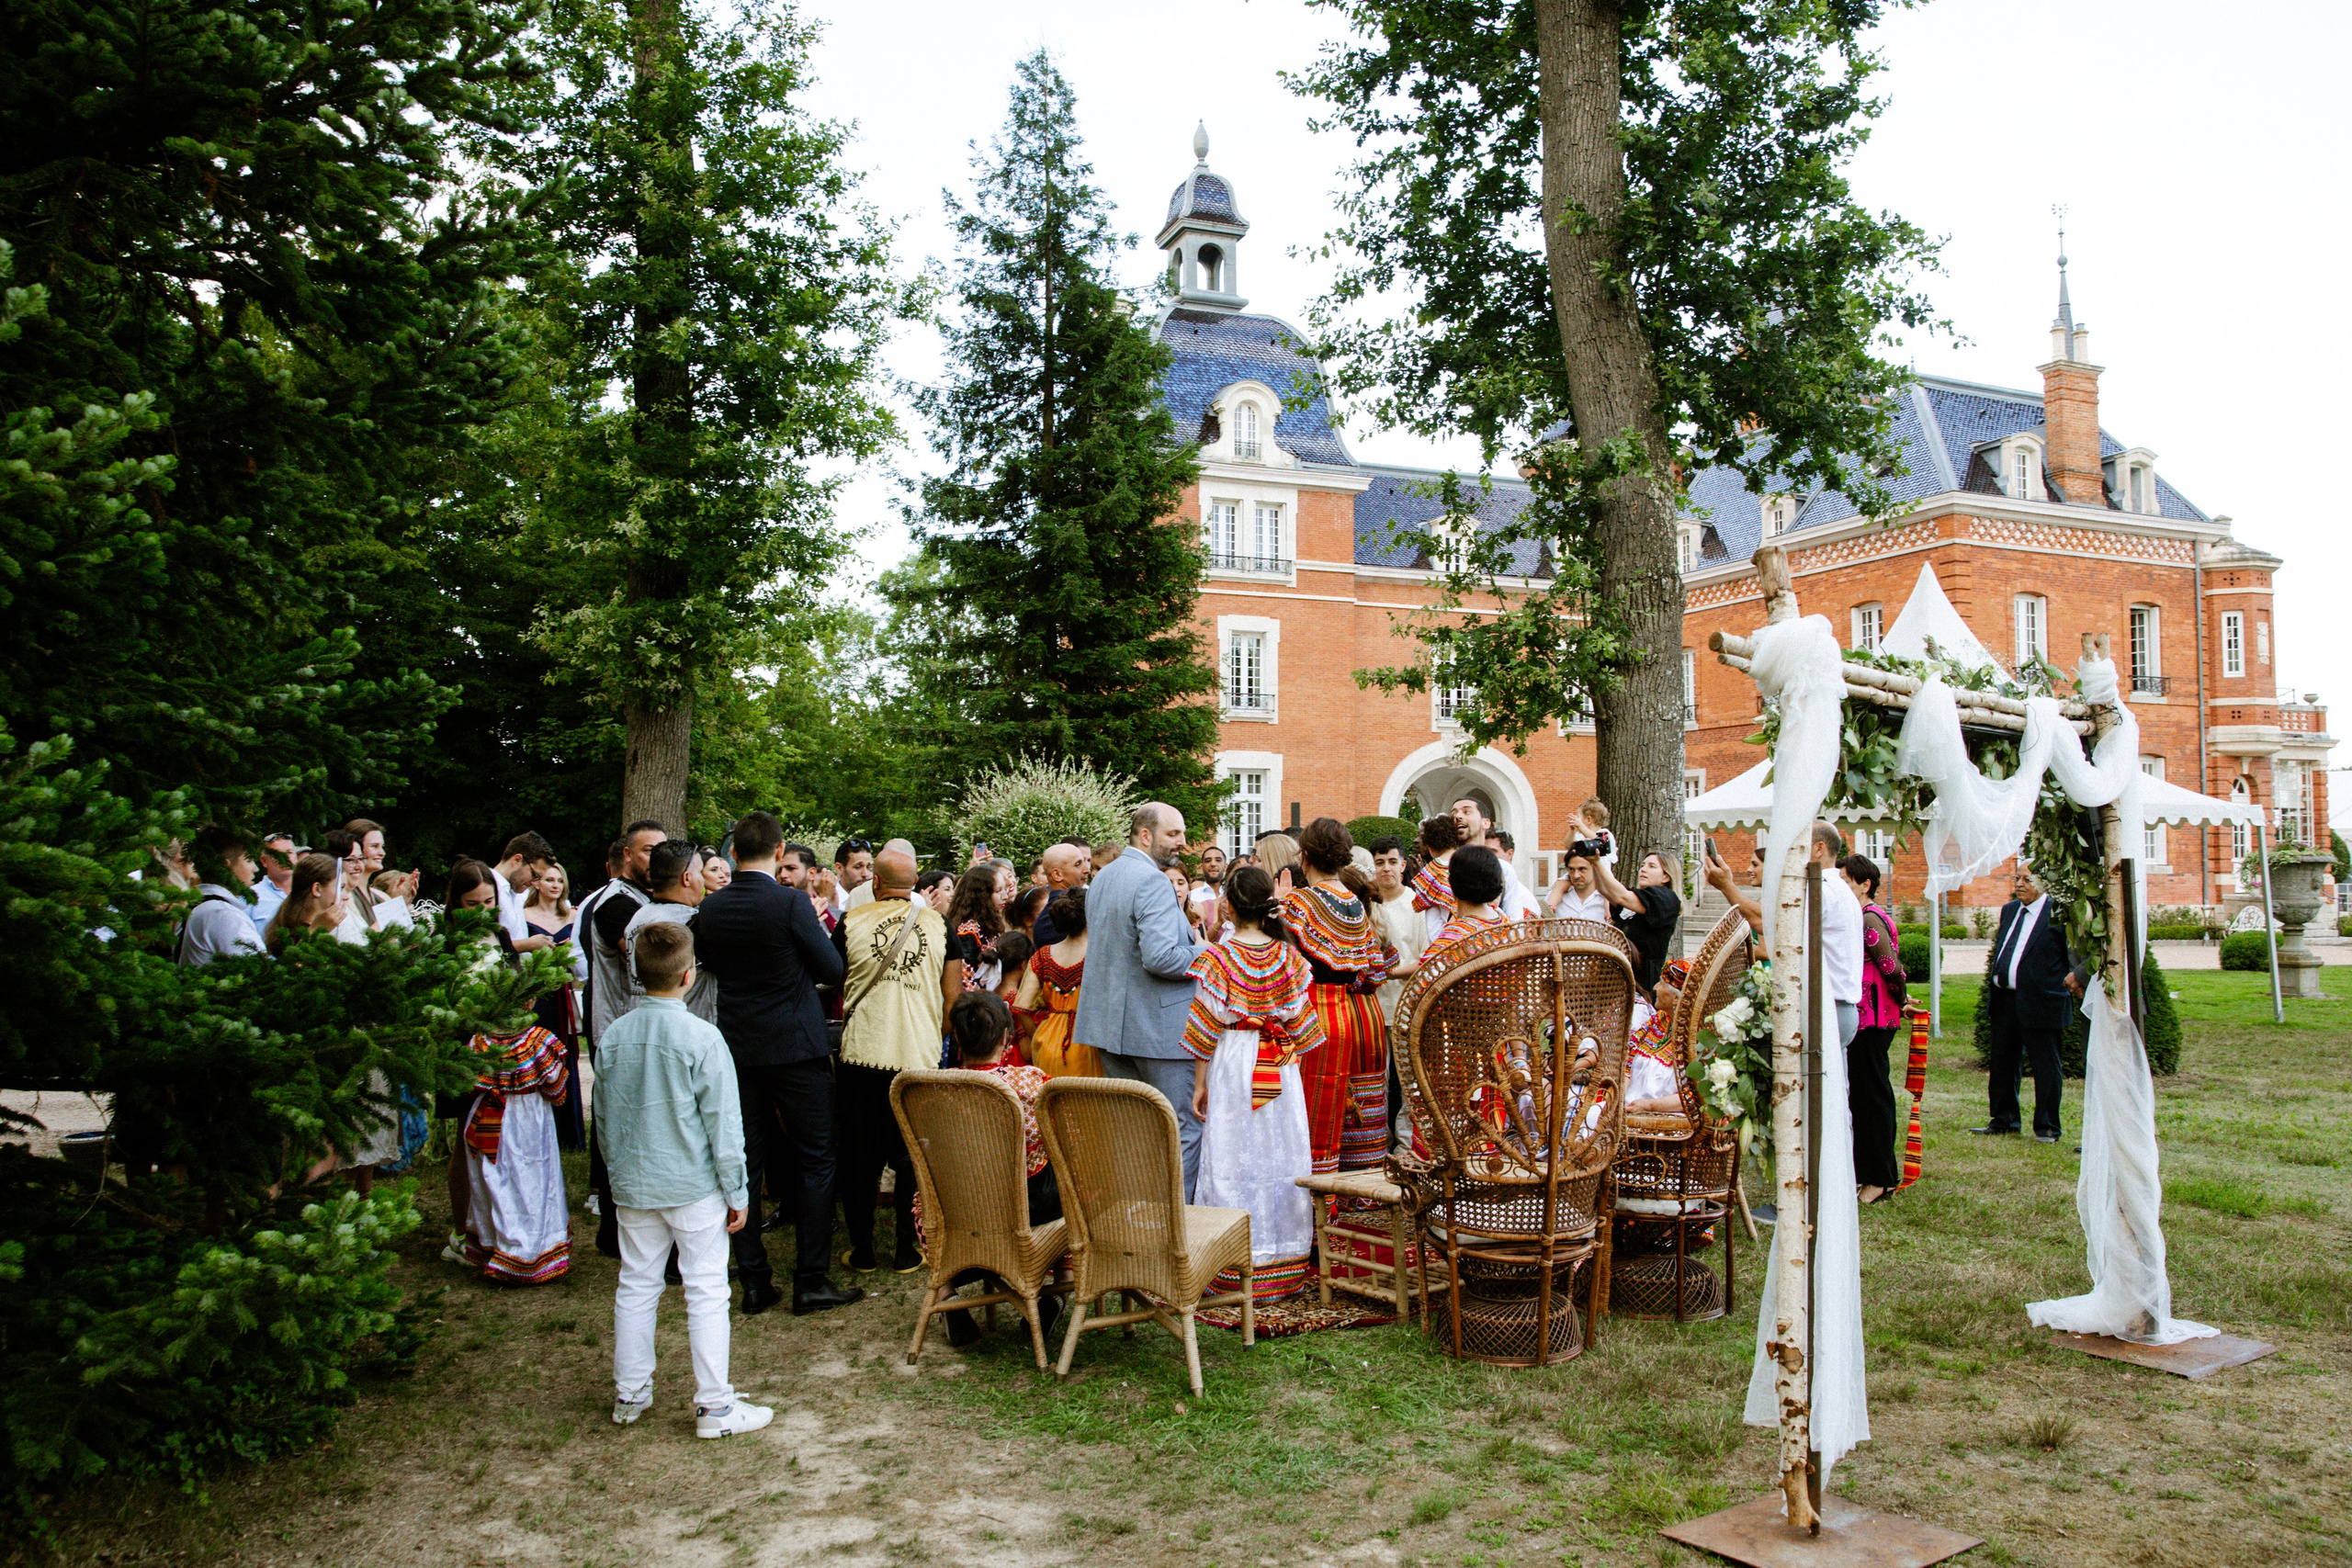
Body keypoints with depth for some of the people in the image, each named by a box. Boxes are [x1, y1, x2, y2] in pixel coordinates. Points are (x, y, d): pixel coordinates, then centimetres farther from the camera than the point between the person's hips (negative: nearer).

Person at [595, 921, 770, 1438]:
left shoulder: (614, 1037, -2)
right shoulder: (701, 1038, -17)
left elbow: (605, 1117, 9)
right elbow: (723, 1123, -12)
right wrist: (738, 1192, -4)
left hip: (633, 1185, 5)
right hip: (694, 1186, -5)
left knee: (636, 1286, 16)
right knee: (706, 1292, 3)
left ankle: (629, 1394, 27)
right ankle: (714, 1407, 8)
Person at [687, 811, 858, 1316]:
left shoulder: (710, 908, -1)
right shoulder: (791, 902, -15)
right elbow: (832, 969, -9)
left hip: (737, 1047, 5)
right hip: (797, 1046, -5)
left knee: (745, 1165, 11)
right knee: (814, 1164, 4)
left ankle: (754, 1283, 15)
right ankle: (811, 1283, 5)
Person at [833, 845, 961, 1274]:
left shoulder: (851, 922, -1)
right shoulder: (939, 925, 1)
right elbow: (953, 996, 4)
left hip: (862, 1052, 0)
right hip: (919, 1055, 0)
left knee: (860, 1155, 10)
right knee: (912, 1156, 9)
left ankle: (862, 1250, 16)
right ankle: (907, 1250, 12)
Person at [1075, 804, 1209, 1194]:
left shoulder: (1102, 879, 13)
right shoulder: (1152, 882, -17)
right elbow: (1160, 956, -27)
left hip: (1111, 1023, 9)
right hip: (1158, 1028, -9)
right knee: (1184, 1130, -1)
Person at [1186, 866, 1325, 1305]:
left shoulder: (1217, 957, -9)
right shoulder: (1288, 956, 1)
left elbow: (1207, 1027, -8)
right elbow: (1301, 1021, 4)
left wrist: (1200, 1084, -1)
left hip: (1232, 1064, -3)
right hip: (1282, 1069, 4)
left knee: (1233, 1158, 2)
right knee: (1282, 1155, 9)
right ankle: (1286, 1259, 17)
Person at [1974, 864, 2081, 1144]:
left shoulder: (2057, 913, -9)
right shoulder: (2009, 910, 15)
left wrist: (2075, 979, -22)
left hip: (2039, 1001, -7)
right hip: (2004, 999, 7)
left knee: (2045, 1064, 4)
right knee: (2003, 1062, 15)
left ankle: (2046, 1127, 14)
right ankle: (2003, 1120, 27)